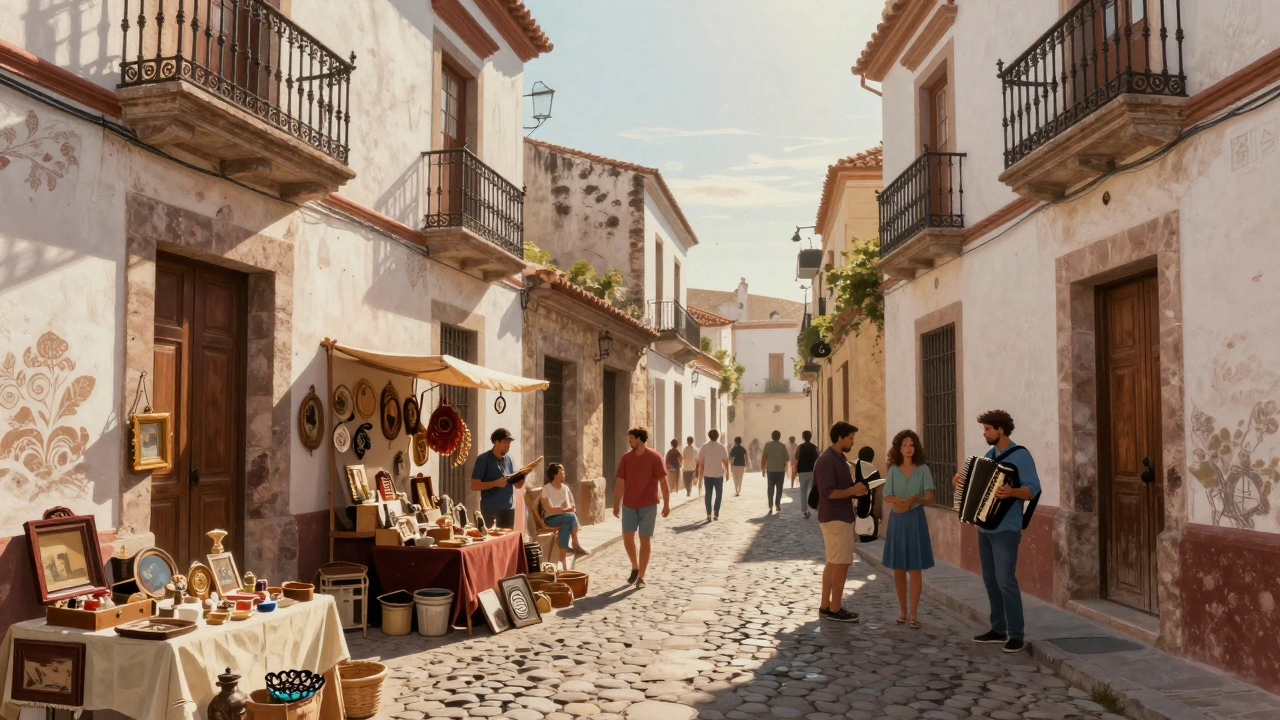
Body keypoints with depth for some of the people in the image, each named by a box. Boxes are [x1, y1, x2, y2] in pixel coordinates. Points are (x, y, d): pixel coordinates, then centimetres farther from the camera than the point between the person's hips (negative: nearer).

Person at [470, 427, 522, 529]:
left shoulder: (509, 458, 9)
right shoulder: (483, 459, -6)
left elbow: (517, 484, 11)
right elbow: (474, 485, -10)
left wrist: (522, 476, -11)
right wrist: (495, 483, -21)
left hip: (508, 507, 5)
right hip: (489, 509, -5)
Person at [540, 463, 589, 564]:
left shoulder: (565, 488, 10)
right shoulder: (546, 489, -7)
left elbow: (572, 506, 9)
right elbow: (548, 509, -15)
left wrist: (572, 509, -15)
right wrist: (565, 510, -22)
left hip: (565, 518, 5)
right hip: (551, 519, -5)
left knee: (567, 523, -33)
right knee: (570, 517, -33)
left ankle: (563, 555, -31)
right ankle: (576, 545, -24)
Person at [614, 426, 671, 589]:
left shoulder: (654, 457, -7)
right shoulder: (626, 458, 3)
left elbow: (663, 482, -6)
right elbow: (620, 483, 6)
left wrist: (666, 504, -8)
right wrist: (616, 504, 4)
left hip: (648, 505, -3)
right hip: (629, 505, 3)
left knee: (644, 539, 1)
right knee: (627, 537, 0)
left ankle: (641, 577, 8)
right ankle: (635, 567, 24)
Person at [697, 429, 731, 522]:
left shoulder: (703, 448, 0)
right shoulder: (721, 447, -4)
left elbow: (700, 463, -1)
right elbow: (726, 462, -5)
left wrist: (700, 475, 7)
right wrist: (727, 472, 6)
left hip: (707, 475, 1)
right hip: (719, 474, -1)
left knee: (708, 494, 9)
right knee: (719, 494, 13)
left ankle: (709, 514, 4)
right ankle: (716, 513, 5)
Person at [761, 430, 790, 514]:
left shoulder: (767, 445, -4)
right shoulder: (782, 446, -4)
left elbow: (764, 458, -8)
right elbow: (786, 459, -2)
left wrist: (763, 468, -1)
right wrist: (785, 466, 18)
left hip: (770, 470, 0)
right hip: (780, 470, 0)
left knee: (770, 488, 5)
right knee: (779, 488, 12)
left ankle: (771, 506, -3)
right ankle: (777, 505, 11)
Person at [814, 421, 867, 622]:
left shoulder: (839, 459, 14)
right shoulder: (827, 460, -17)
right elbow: (827, 492, -24)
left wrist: (855, 489, 4)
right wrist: (852, 491, -17)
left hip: (840, 517, 10)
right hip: (835, 518, -10)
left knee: (833, 562, 13)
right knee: (841, 564, -5)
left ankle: (825, 606, 20)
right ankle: (835, 610, 3)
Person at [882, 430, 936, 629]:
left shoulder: (923, 469, -2)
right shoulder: (893, 470, 3)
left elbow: (930, 499, -6)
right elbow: (887, 497, 2)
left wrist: (915, 498, -25)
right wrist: (897, 500, -19)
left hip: (916, 520, -2)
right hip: (897, 520, 2)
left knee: (915, 569, -2)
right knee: (898, 568, 7)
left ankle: (913, 613, 3)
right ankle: (903, 610, 18)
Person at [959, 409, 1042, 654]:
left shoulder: (1020, 455, -11)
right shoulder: (989, 454, 12)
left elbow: (1033, 490, -18)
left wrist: (1011, 492, -34)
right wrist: (964, 481, 6)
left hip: (1006, 529, -8)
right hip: (985, 526, 8)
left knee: (1005, 581, -11)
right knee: (990, 580, 11)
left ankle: (1016, 635, -4)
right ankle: (998, 629, 20)